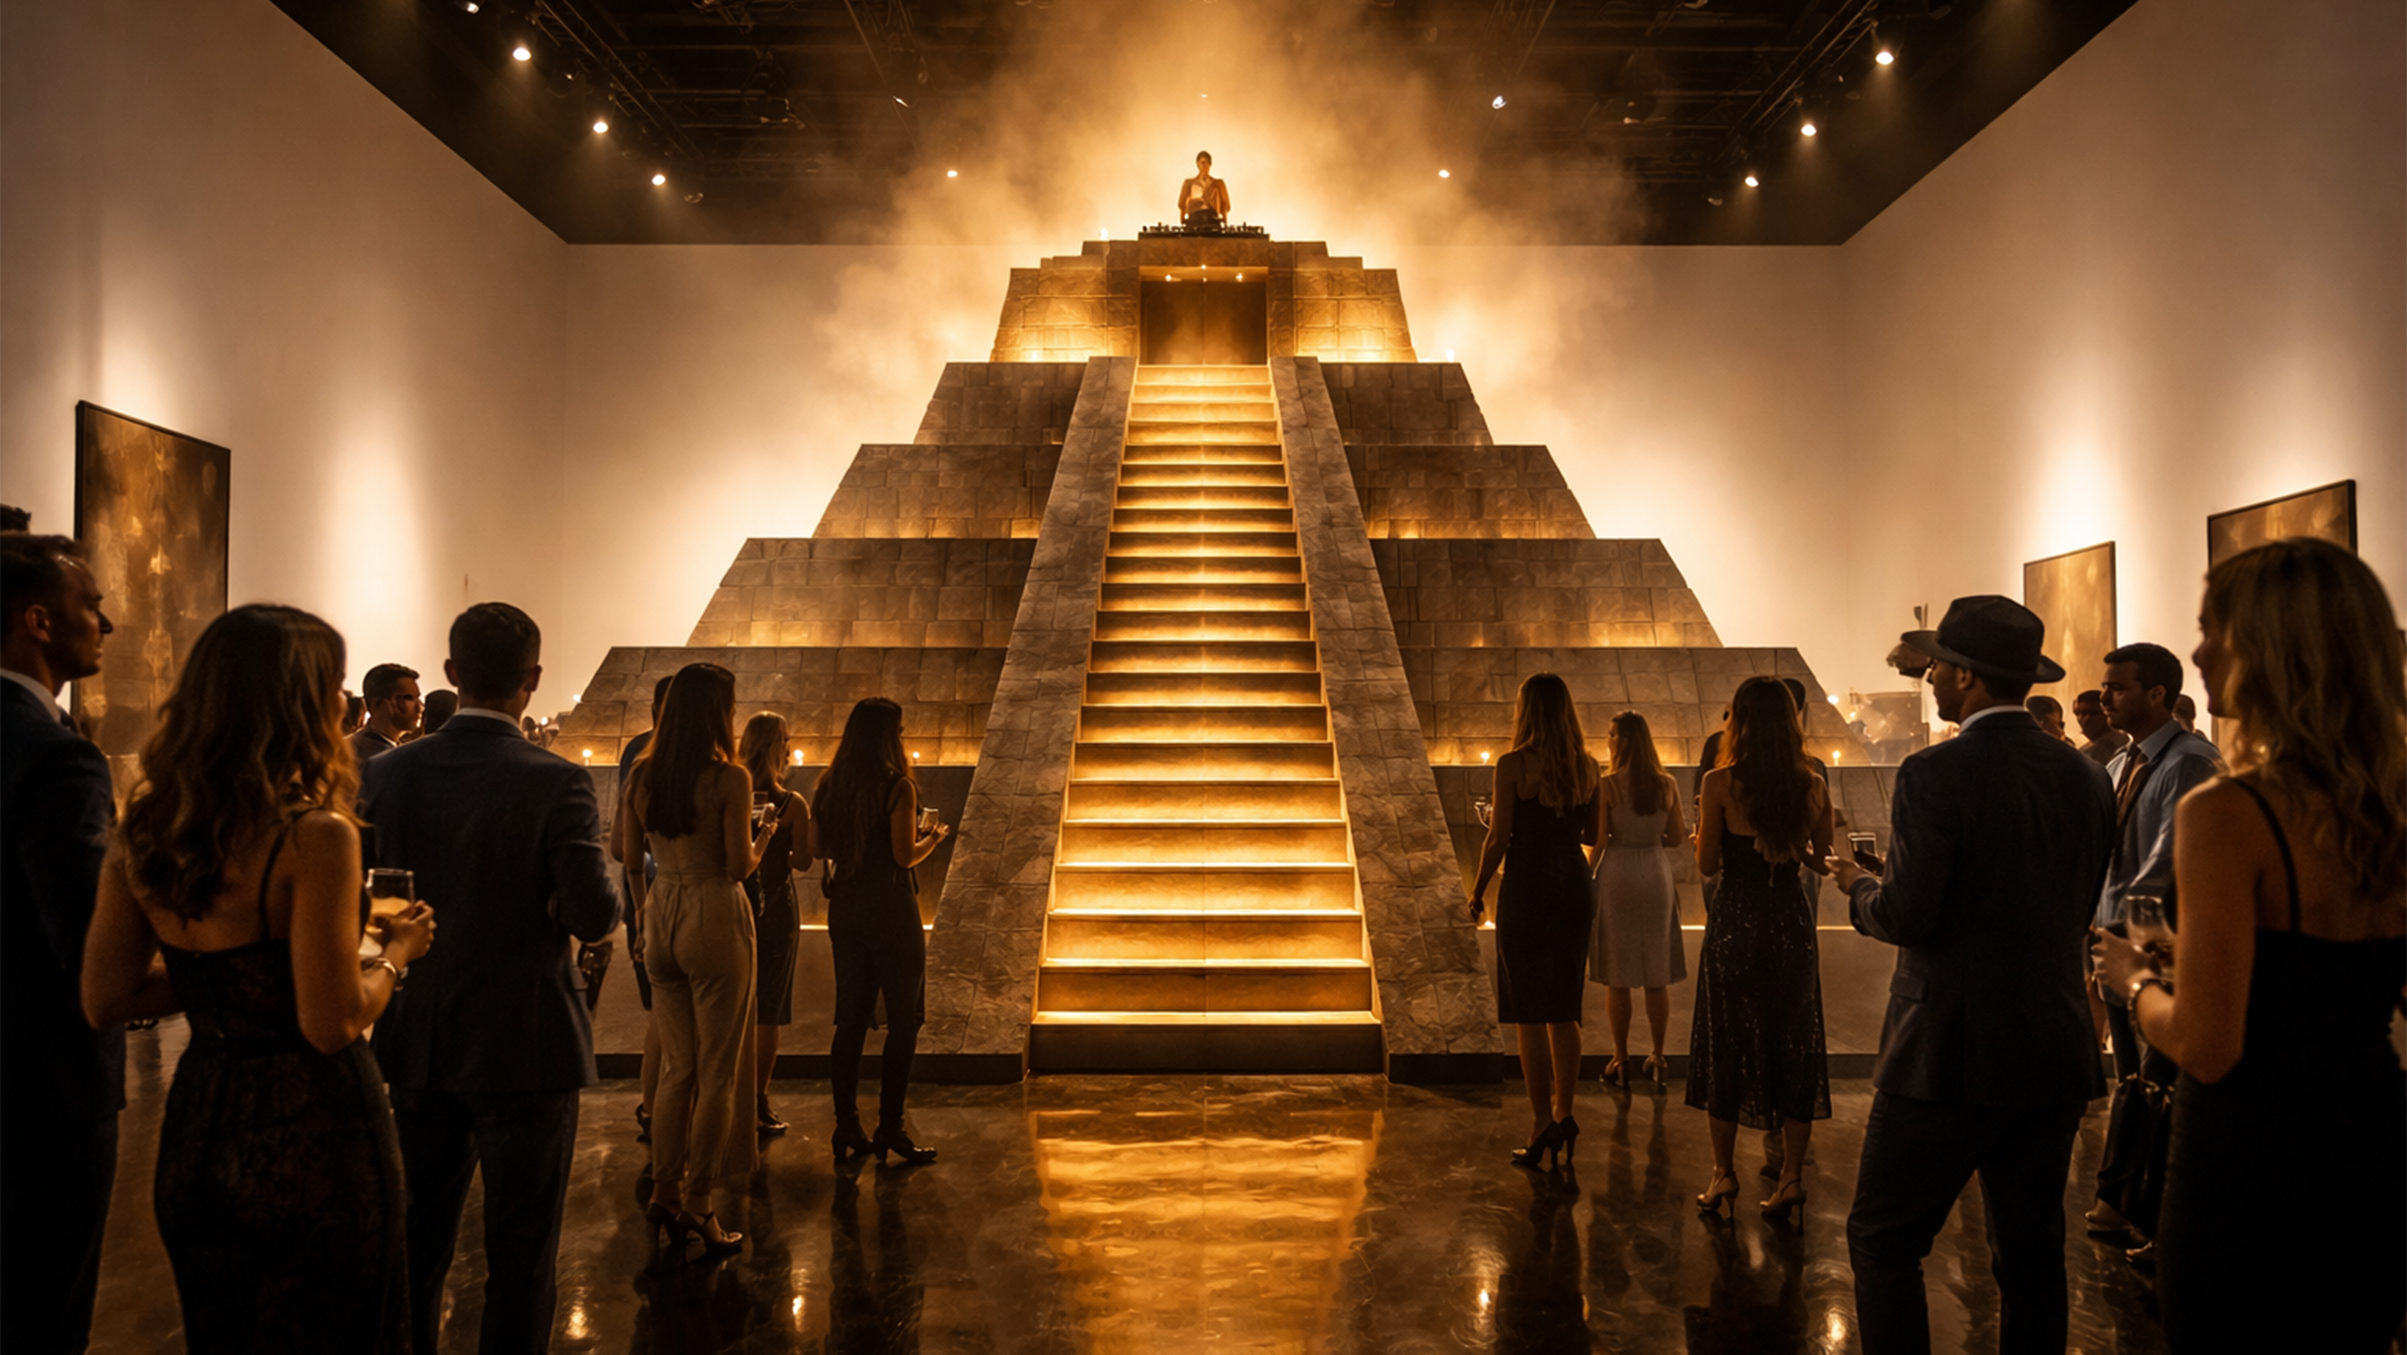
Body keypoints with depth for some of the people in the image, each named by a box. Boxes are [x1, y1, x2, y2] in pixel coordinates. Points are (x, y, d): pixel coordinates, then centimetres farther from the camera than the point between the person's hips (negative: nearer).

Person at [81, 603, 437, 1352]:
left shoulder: (143, 833, -1)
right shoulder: (313, 835, -21)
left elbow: (106, 999, 4)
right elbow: (332, 1025, -22)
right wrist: (396, 952, -5)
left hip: (197, 1127, 7)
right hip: (310, 1138, -6)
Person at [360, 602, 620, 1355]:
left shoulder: (389, 774, -5)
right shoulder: (556, 784, -19)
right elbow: (594, 915, -23)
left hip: (418, 1046, 5)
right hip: (522, 1048, -5)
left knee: (417, 1243, 20)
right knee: (521, 1254, 8)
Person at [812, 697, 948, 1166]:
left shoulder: (829, 785, 5)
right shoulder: (897, 786, -13)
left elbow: (816, 847, 9)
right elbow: (905, 855, -16)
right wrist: (934, 837, 3)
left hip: (844, 907, 7)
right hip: (889, 907, -6)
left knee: (851, 1021, 11)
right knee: (903, 1020, 2)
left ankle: (847, 1128, 14)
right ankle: (889, 1130, 2)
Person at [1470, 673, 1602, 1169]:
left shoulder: (1514, 765, -11)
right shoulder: (1587, 766, 3)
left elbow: (1499, 839, -11)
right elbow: (1594, 834, 10)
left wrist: (1478, 891, 1)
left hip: (1528, 891, -5)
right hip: (1575, 890, 5)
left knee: (1529, 1015, 3)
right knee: (1564, 1012, 16)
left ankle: (1542, 1126, 6)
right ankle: (1565, 1113, 17)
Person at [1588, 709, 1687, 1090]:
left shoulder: (1607, 785, -12)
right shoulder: (1667, 785, -2)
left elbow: (1599, 841, -11)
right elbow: (1677, 838, 3)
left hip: (1617, 874, -3)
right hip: (1656, 875, 3)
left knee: (1617, 976, 6)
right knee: (1657, 975, 11)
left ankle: (1621, 1061, 12)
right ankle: (1658, 1059, 18)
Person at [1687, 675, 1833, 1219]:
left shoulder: (1721, 783, -11)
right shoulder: (1813, 786, -1)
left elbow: (1707, 863, -7)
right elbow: (1821, 859, 8)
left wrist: (1702, 832, 13)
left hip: (1734, 920, -2)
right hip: (1791, 922, 2)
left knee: (1726, 1043, 9)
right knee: (1794, 1045, 10)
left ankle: (1724, 1172, 16)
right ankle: (1791, 1174, 13)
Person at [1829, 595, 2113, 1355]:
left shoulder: (1934, 776, -16)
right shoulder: (2086, 778, 3)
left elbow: (1904, 916, -18)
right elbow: (2079, 912, 10)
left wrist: (1858, 885, 2)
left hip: (1949, 1056, -6)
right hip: (2055, 1058, 6)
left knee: (1883, 1242, 7)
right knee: (2032, 1256, 15)